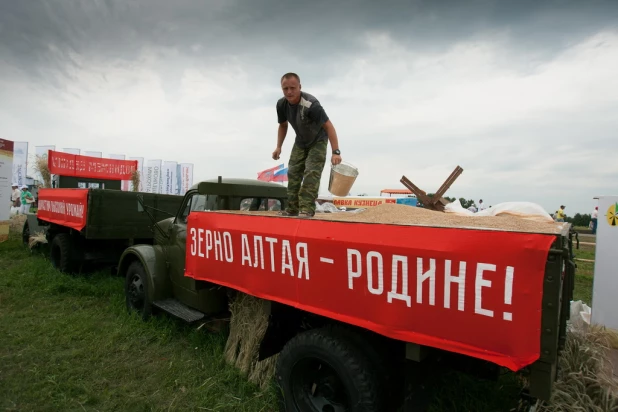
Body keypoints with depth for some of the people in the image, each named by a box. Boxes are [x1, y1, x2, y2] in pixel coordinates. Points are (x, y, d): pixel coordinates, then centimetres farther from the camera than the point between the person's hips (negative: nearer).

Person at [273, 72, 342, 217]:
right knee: (293, 173, 3)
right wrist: (279, 147, -1)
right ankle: (292, 208, 9)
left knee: (311, 174, -20)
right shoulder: (281, 104, -15)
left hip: (318, 141, -6)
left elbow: (328, 126, -34)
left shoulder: (311, 104, -35)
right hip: (300, 142, 6)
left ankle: (307, 209, -20)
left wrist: (336, 152, -40)